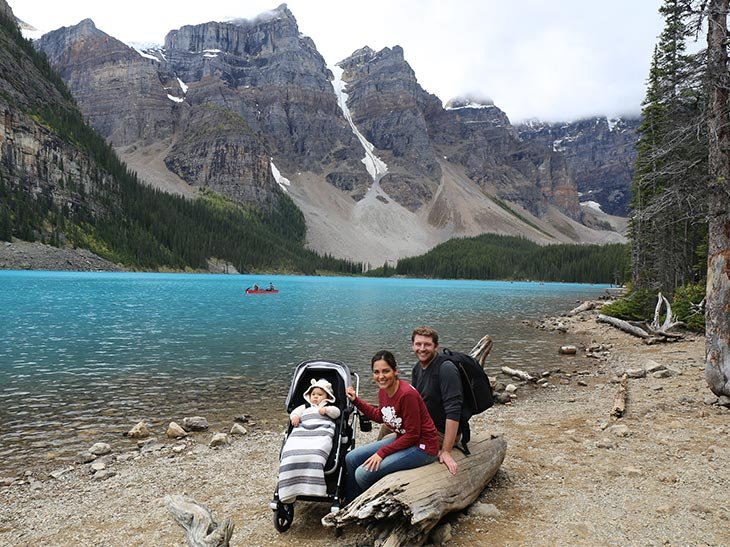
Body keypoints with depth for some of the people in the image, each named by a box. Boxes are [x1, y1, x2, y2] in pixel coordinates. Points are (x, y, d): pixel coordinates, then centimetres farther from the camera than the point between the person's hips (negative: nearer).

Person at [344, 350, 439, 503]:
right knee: (351, 459, 6)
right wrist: (356, 400, 9)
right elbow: (380, 416, 18)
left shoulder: (407, 394, -27)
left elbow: (412, 435, -21)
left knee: (364, 473, -17)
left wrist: (381, 453, -18)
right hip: (401, 438, 9)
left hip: (422, 446, -9)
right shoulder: (383, 391, -2)